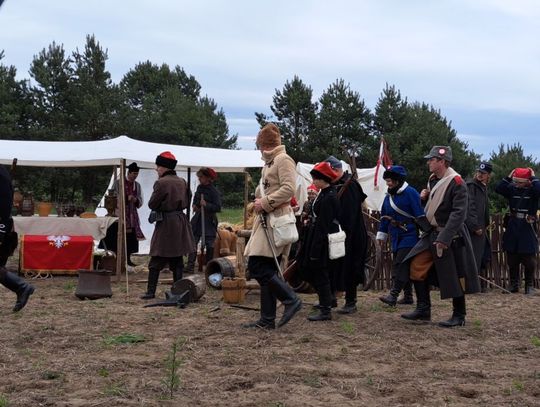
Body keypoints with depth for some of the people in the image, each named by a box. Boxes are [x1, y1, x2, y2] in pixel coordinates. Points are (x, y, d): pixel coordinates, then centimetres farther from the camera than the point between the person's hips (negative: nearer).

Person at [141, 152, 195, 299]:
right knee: (177, 260, 10)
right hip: (181, 222, 6)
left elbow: (152, 204, -11)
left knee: (156, 260, 0)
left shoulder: (161, 183, -14)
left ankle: (151, 291, 1)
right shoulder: (182, 182, 7)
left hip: (166, 223, -6)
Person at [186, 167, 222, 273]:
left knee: (209, 245, 1)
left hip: (209, 221, -5)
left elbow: (218, 207, -16)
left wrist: (206, 205, -25)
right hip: (197, 219, 5)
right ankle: (190, 266, -2)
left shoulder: (213, 191, -11)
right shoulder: (199, 188, 8)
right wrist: (195, 206, 5)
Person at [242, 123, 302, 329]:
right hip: (265, 220, 9)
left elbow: (289, 189, -20)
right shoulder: (269, 162, 21)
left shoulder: (283, 160, -7)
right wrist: (259, 202, 13)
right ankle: (267, 319, 11)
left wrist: (265, 203, -17)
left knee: (258, 267, -15)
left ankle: (291, 300, -6)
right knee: (265, 270, 8)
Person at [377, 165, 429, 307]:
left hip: (409, 235, -8)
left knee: (401, 264, -15)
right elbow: (384, 216, 20)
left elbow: (420, 214, -12)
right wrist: (381, 234, 20)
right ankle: (408, 296, 17)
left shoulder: (410, 193, -10)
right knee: (398, 265, 9)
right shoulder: (389, 196, 13)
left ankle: (393, 295, -21)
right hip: (396, 236, 8)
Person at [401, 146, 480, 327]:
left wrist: (444, 238, -27)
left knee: (454, 277, 0)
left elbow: (459, 213, -22)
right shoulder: (433, 179, 9)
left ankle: (459, 316, 13)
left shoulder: (456, 183, -17)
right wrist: (425, 198, 1)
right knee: (417, 266, 4)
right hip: (433, 232, 9)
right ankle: (423, 310, 13)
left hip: (451, 236, -9)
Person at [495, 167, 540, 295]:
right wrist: (509, 177, -12)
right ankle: (514, 284, 19)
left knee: (529, 260, 0)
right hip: (512, 227, 3)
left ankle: (529, 285, 10)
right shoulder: (512, 188, 4)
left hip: (528, 227, -3)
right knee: (512, 258, 8)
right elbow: (498, 189, -10)